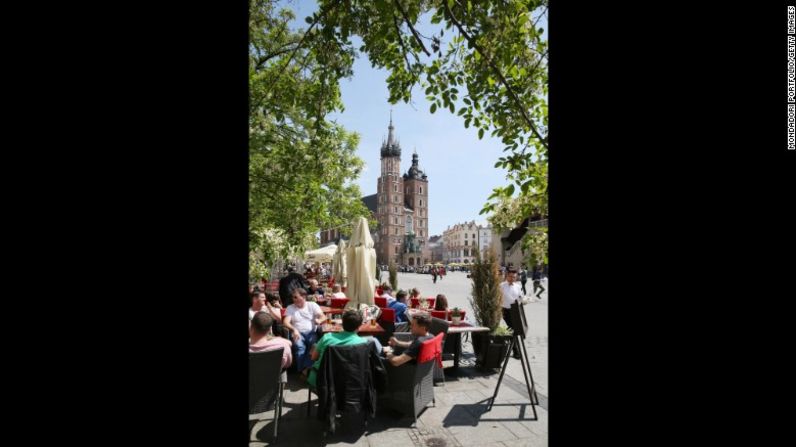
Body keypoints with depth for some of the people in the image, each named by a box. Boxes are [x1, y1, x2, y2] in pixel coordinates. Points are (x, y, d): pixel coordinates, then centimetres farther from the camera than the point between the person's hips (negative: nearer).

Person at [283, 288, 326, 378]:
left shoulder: (312, 305, 8)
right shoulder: (290, 307, 8)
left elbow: (323, 316, -1)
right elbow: (285, 322, -5)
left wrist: (319, 320, -27)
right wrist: (294, 330, -26)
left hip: (311, 332, 0)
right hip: (298, 333, 0)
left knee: (314, 345, -32)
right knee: (299, 346, -33)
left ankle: (306, 369, -25)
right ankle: (302, 370, -19)